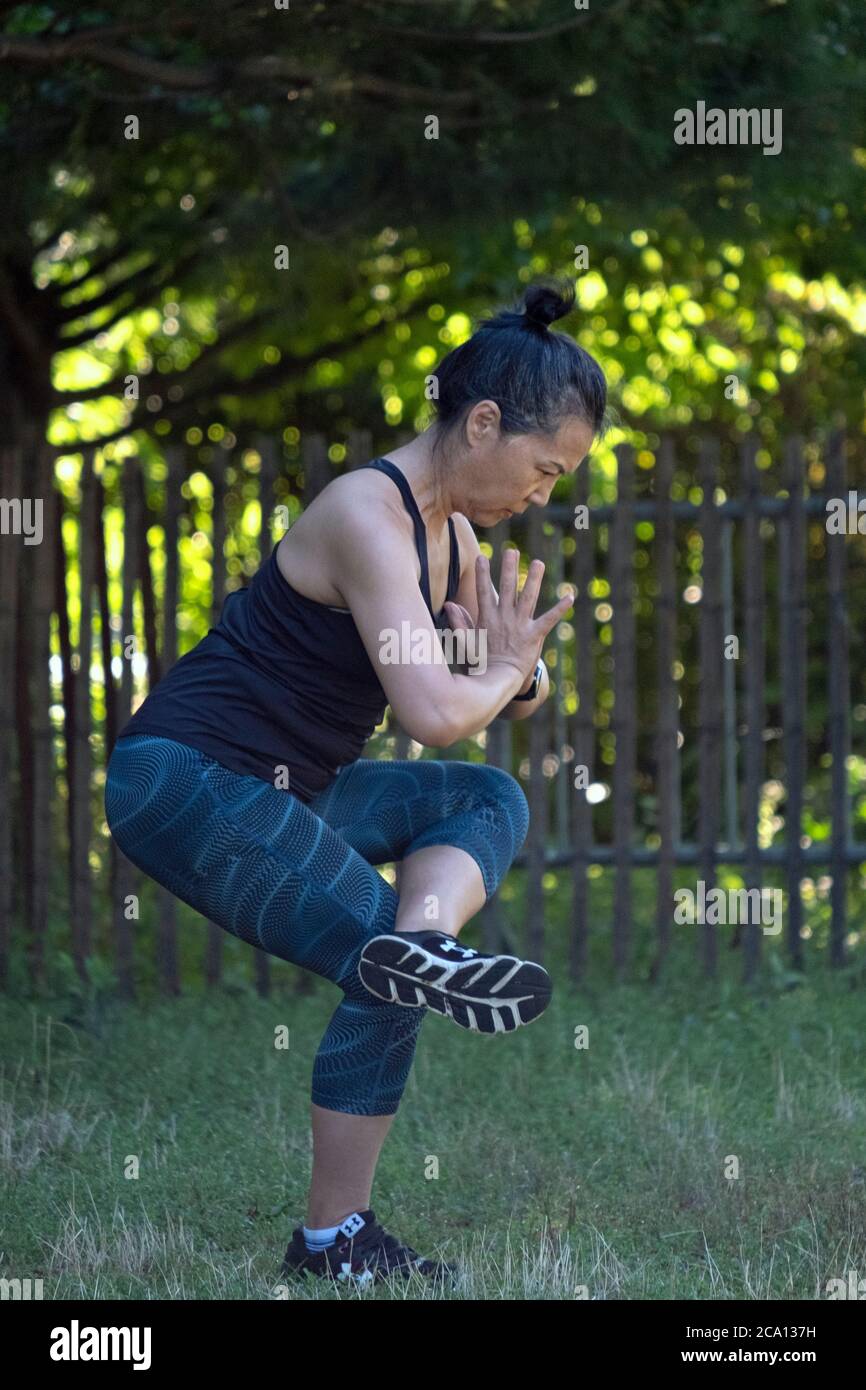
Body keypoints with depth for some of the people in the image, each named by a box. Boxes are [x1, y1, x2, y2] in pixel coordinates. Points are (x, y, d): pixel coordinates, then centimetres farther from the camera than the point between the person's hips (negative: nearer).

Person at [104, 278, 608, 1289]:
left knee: (492, 800, 8)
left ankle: (423, 940, -19)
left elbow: (517, 701, 18)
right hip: (184, 779, -10)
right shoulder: (368, 515, -20)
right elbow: (434, 715, -30)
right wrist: (500, 670, -8)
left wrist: (518, 672, -6)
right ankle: (332, 1242, -10)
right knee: (376, 959, -15)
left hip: (284, 787, 10)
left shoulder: (450, 531, 10)